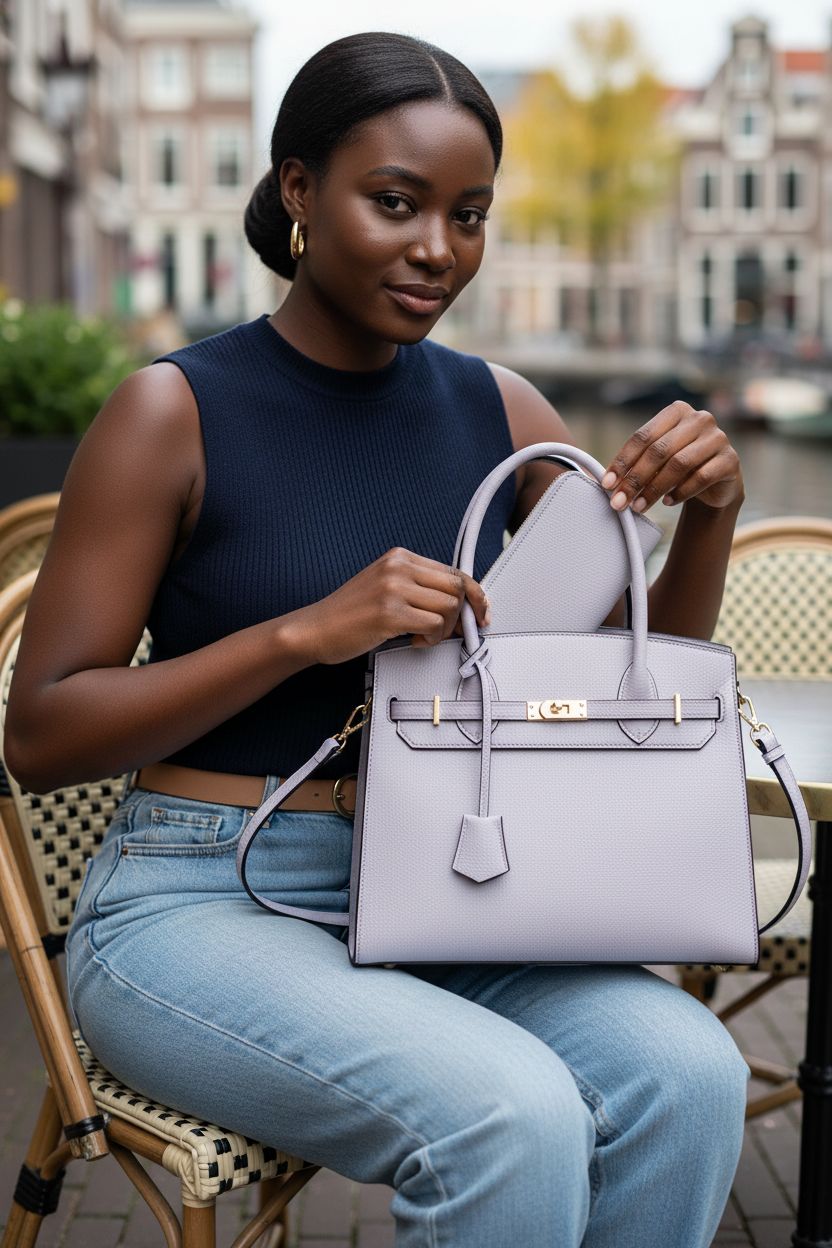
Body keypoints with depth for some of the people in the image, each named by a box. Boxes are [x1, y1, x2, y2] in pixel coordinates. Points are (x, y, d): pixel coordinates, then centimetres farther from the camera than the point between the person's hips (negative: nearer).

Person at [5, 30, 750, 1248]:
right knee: (515, 1117, -30)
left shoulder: (499, 411, 6)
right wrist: (310, 629, -21)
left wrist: (710, 512, -8)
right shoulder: (176, 412, -8)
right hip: (200, 904, -4)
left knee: (689, 1074, -22)